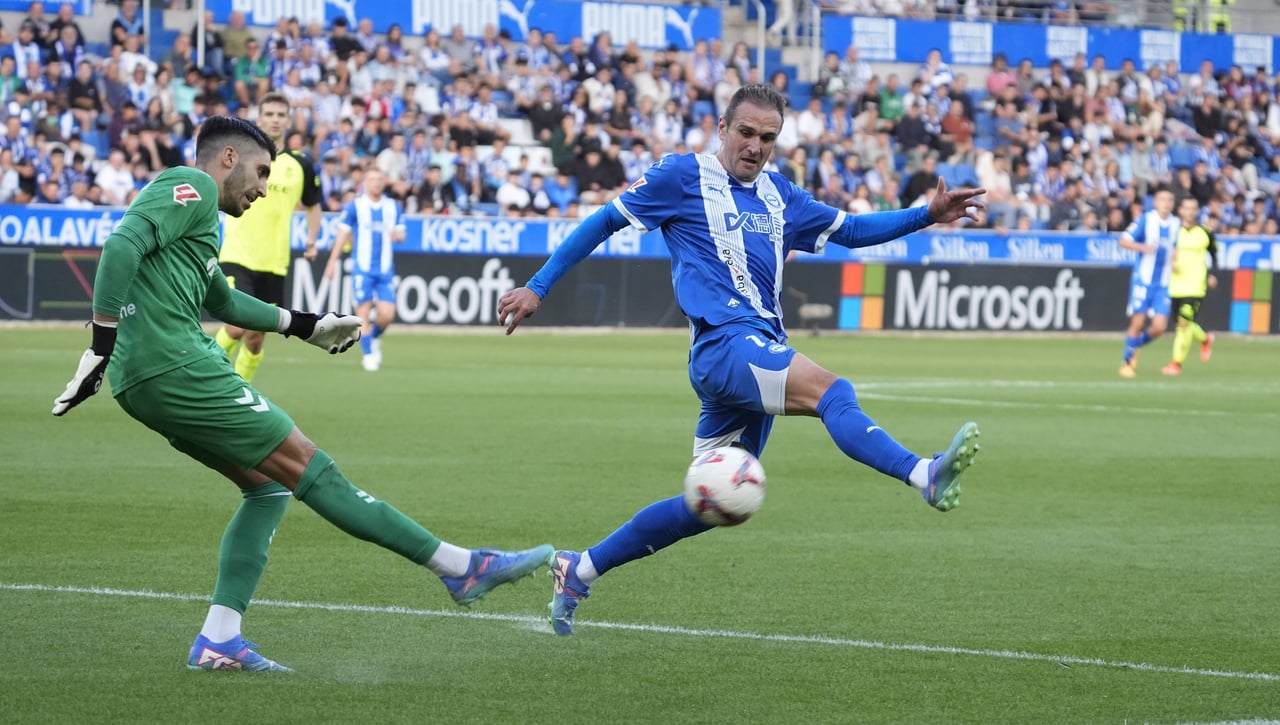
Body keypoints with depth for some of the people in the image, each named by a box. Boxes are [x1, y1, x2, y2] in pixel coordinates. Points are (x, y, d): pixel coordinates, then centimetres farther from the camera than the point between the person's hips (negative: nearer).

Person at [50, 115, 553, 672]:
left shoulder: (192, 207, 26)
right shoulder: (191, 188, -5)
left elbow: (222, 300, 40)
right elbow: (122, 247, -20)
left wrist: (304, 326, 46)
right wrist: (102, 345, -24)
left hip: (146, 381, 10)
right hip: (175, 367, -10)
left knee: (269, 485, 13)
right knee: (306, 465, -6)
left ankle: (218, 638, 5)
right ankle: (460, 567, -3)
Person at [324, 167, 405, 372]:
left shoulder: (394, 207, 9)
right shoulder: (354, 206, 0)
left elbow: (400, 234, 14)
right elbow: (343, 234, 3)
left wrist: (398, 235, -11)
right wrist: (332, 262, 1)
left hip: (385, 269, 2)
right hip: (362, 268, -2)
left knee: (387, 314, -6)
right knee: (363, 311, -6)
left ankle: (374, 338, 25)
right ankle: (368, 354, 7)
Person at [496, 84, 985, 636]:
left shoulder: (778, 195, 20)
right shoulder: (684, 176, 2)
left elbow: (850, 230, 29)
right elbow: (605, 222, 8)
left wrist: (928, 215, 17)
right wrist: (537, 287, 6)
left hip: (761, 353, 8)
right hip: (724, 342, -8)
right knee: (831, 391, -30)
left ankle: (578, 570, 19)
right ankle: (927, 476, -53)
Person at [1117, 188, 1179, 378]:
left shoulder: (1176, 224, 8)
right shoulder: (1146, 220, -6)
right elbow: (1123, 241, -11)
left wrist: (1174, 260, 4)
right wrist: (1142, 247, -28)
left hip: (1163, 284, 4)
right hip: (1142, 280, -4)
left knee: (1159, 327, -6)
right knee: (1138, 323, -5)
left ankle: (1134, 346, 22)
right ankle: (1127, 362, 12)